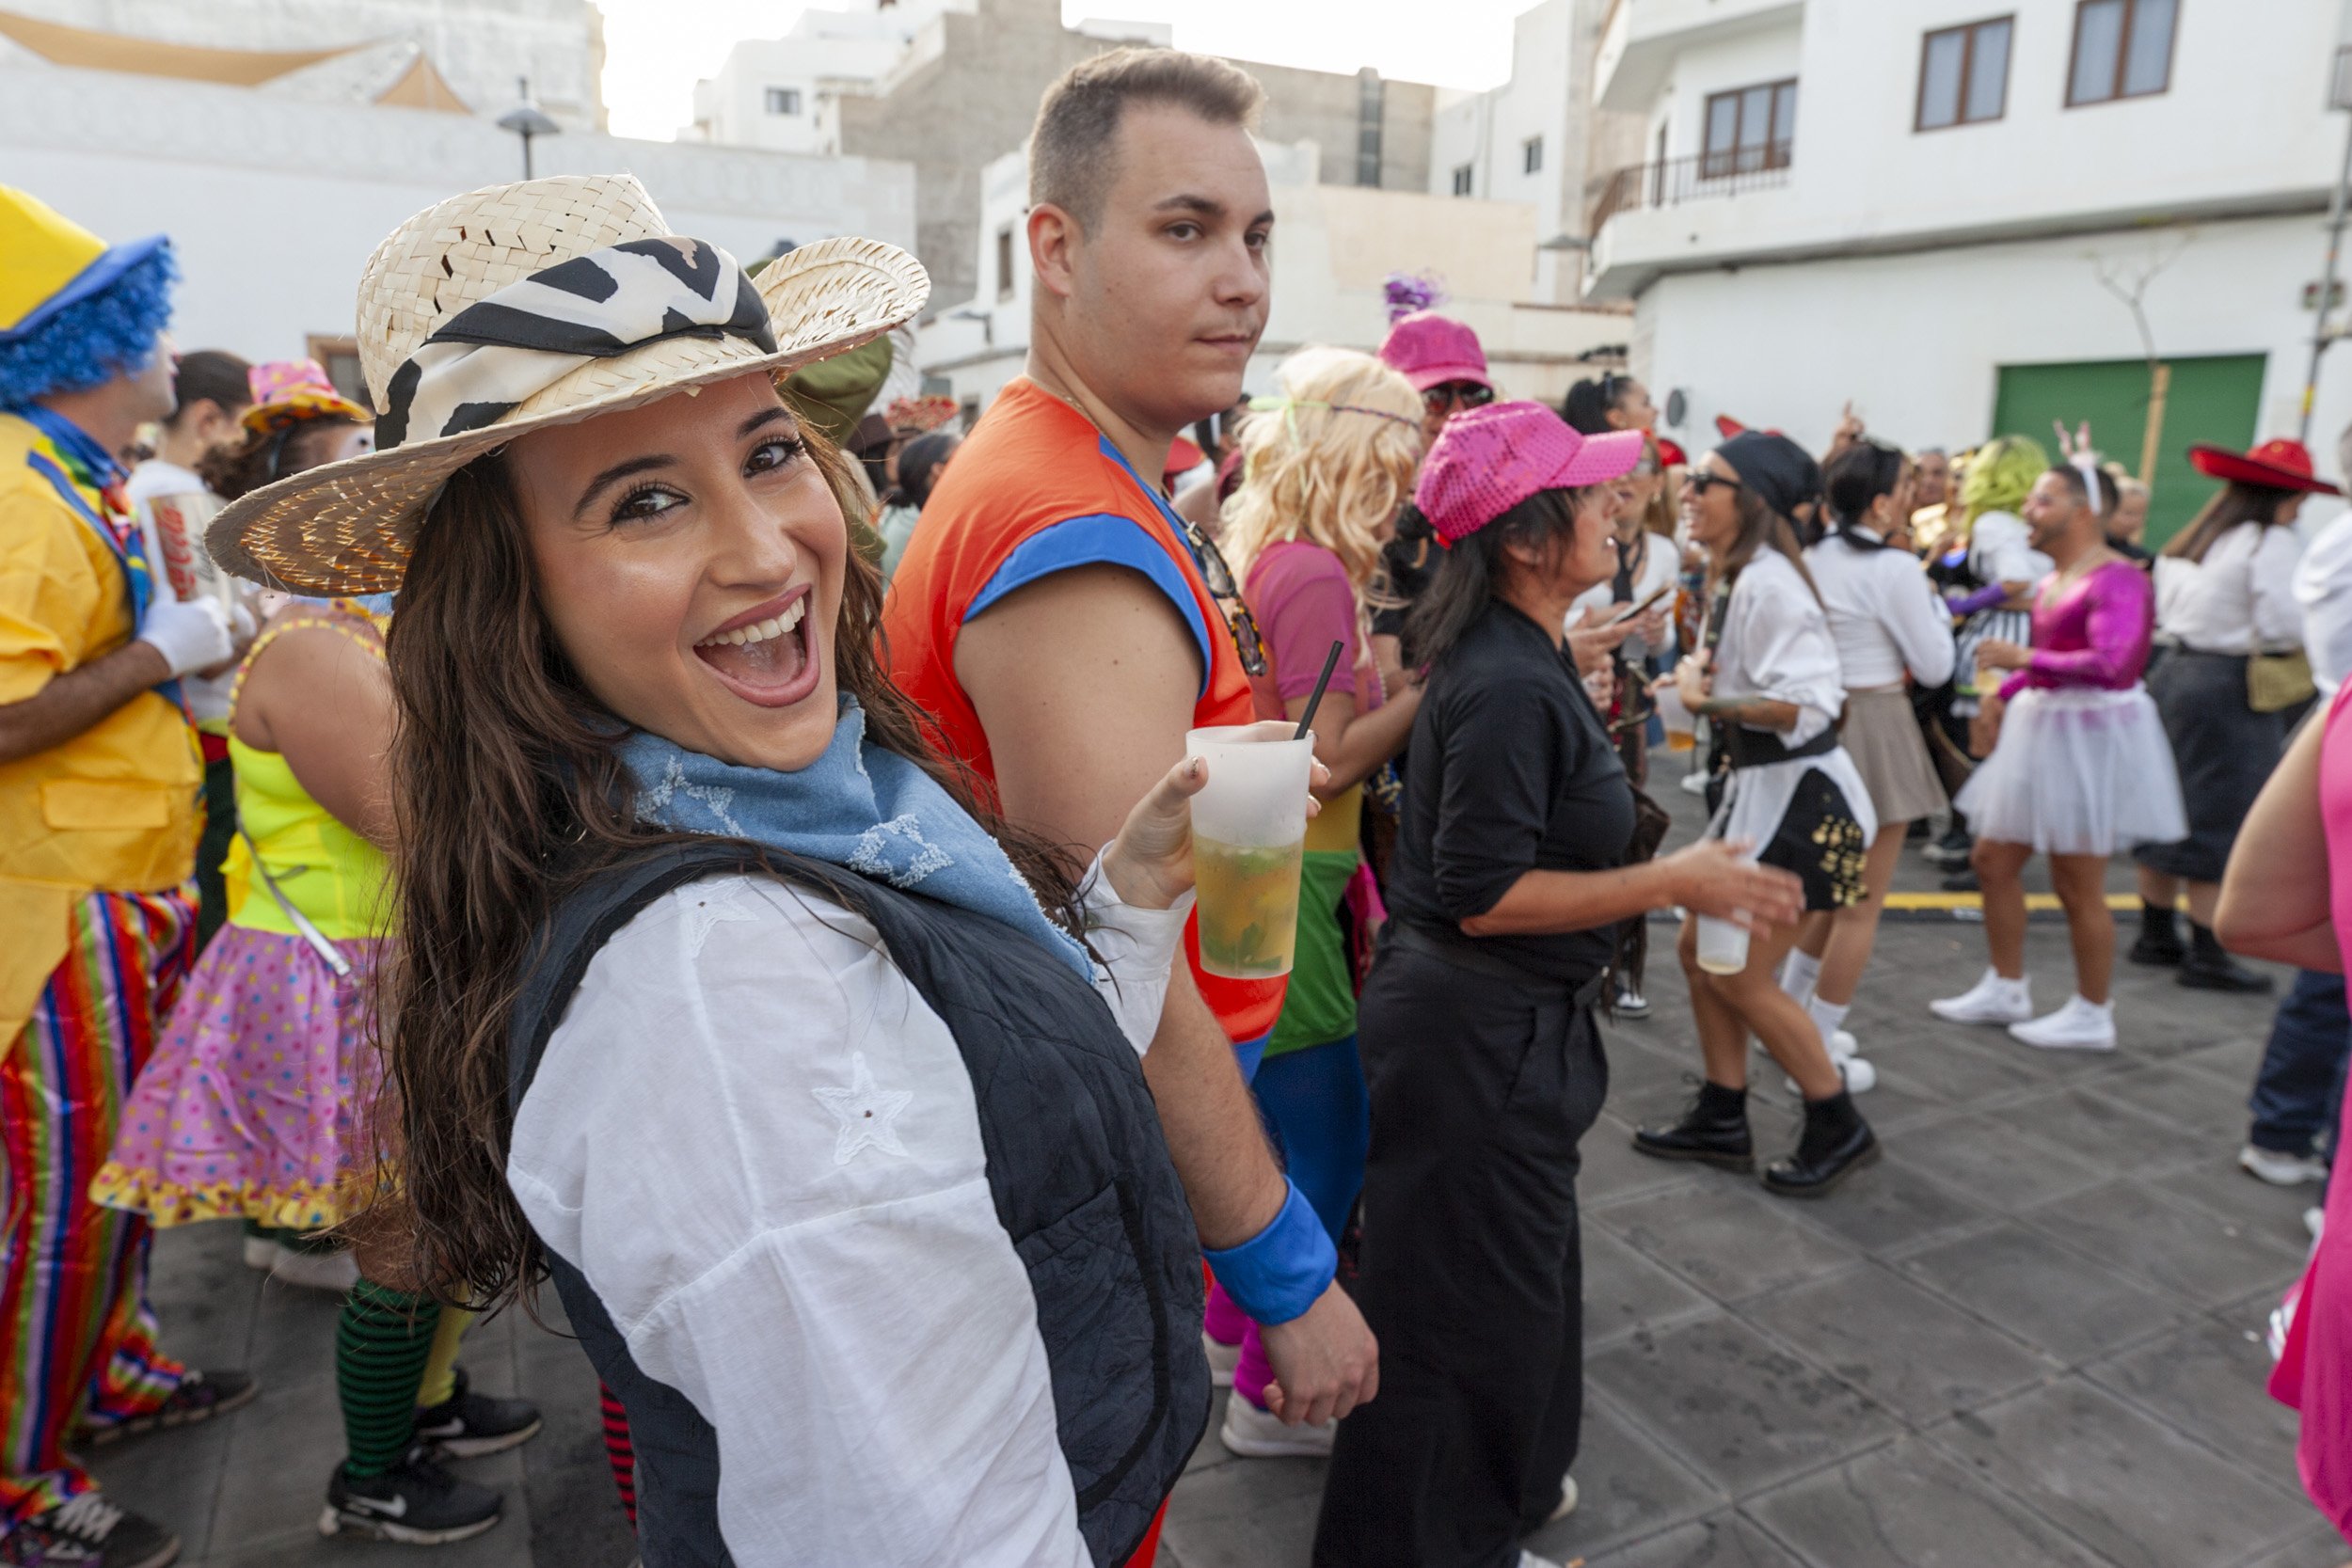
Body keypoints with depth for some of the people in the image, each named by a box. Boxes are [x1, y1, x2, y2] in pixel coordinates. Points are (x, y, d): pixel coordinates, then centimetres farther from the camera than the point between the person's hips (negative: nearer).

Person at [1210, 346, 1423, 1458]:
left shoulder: (1263, 558, 10)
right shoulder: (1312, 576, -19)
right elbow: (1330, 761, -21)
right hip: (1282, 893, -10)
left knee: (1275, 1113, 23)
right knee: (1329, 1144, 3)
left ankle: (1231, 1318, 41)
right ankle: (1266, 1396, 18)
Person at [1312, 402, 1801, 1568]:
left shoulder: (1518, 656, 7)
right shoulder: (1506, 686, -25)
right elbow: (1484, 894, -27)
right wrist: (1674, 881, -22)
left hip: (1508, 1024, 11)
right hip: (1473, 1032, -11)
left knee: (1519, 1264, 26)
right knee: (1470, 1291, 7)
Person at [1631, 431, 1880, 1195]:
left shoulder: (1769, 582, -20)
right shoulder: (1734, 578, 10)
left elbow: (1806, 704, -29)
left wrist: (1705, 701, -19)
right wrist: (1700, 671, 1)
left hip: (1800, 796, -10)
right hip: (1758, 788, 10)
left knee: (1740, 974, -3)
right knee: (1699, 949, 13)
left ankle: (1838, 1129, 15)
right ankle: (1721, 1118, 26)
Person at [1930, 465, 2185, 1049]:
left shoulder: (2116, 578, -18)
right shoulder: (2055, 580, 8)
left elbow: (2109, 663, -30)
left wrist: (2024, 659, -23)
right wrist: (2005, 695, 8)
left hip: (2090, 735, -9)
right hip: (2042, 727, 9)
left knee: (2078, 887, 2)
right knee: (1993, 861, 14)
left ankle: (2092, 1016, 19)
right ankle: (2005, 989, 28)